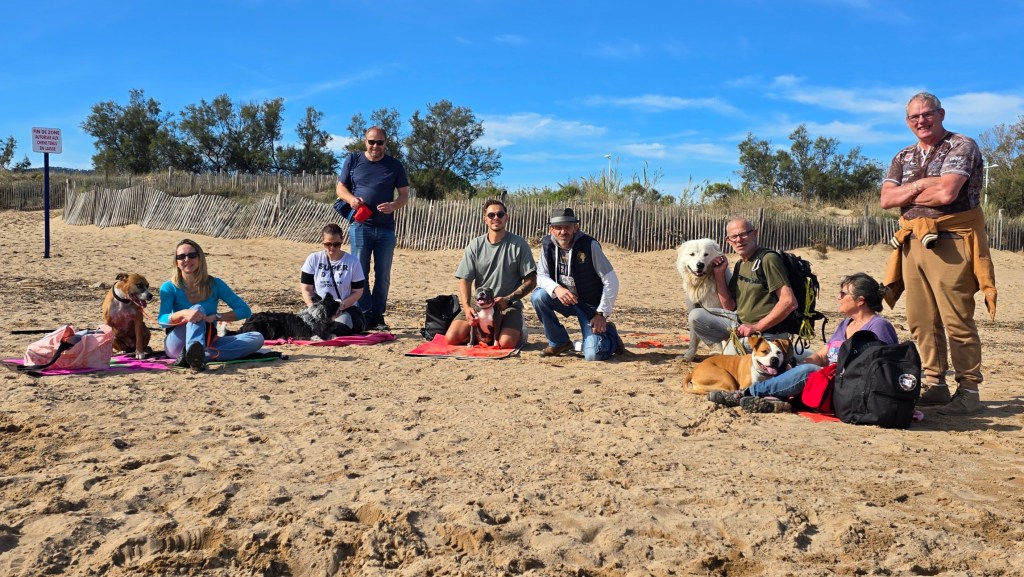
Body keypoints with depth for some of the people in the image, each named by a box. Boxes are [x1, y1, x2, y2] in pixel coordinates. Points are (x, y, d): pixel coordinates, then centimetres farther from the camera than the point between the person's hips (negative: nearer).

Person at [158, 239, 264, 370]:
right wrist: (183, 314, -37)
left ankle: (192, 356, -39)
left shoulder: (215, 284, 0)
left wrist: (215, 317, -18)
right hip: (177, 344, -2)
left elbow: (245, 310, -3)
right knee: (198, 309, -29)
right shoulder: (169, 288, -2)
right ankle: (194, 356, -59)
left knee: (257, 338, -21)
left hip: (207, 343, 3)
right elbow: (162, 320, -16)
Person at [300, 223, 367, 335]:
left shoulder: (352, 262, -2)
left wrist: (341, 306, -17)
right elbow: (306, 289, 3)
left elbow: (357, 292, 0)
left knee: (343, 323, -36)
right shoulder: (313, 259, 2)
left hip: (346, 309, -1)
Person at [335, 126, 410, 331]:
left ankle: (378, 316, 13)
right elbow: (340, 187, 10)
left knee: (383, 275, 4)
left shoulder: (395, 165, 7)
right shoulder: (353, 160, 7)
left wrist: (393, 205, -15)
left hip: (386, 228, 1)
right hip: (360, 226, -1)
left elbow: (404, 194, 7)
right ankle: (365, 315, 5)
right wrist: (350, 198, -12)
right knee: (360, 273, -1)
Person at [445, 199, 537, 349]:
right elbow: (465, 280, 0)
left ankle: (518, 330, 7)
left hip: (509, 305, -3)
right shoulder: (475, 245, 3)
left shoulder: (519, 244, -3)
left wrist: (508, 299, -17)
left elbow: (531, 281, -3)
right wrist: (467, 307, -19)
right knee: (451, 338, -16)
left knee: (506, 343, -29)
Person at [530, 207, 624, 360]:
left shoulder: (590, 245, -21)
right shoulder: (547, 244, -9)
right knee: (538, 296, -25)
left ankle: (609, 334, 20)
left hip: (590, 305, -4)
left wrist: (602, 313, -16)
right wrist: (556, 288, -28)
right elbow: (541, 276, -5)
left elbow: (611, 281, -17)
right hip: (564, 300, 4)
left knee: (593, 355, -18)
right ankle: (559, 342, -3)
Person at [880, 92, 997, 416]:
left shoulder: (962, 147, -3)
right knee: (921, 322, 8)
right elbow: (886, 199, 4)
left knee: (957, 321, -6)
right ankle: (934, 385, 18)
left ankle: (968, 391, 2)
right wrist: (921, 185, -10)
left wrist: (905, 195, -2)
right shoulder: (903, 158, 17)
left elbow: (946, 193, -18)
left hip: (949, 243, -6)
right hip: (913, 243, 6)